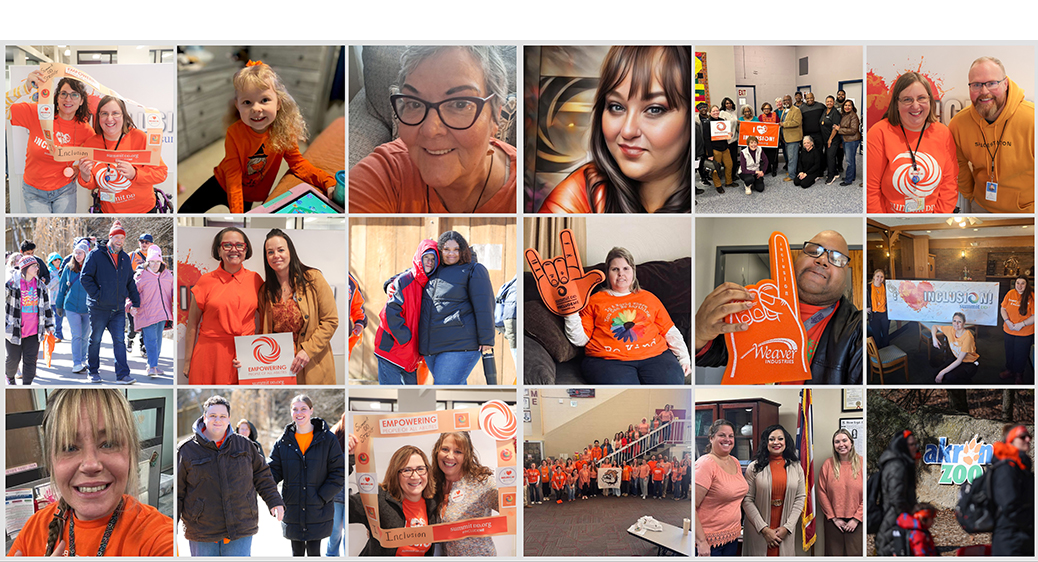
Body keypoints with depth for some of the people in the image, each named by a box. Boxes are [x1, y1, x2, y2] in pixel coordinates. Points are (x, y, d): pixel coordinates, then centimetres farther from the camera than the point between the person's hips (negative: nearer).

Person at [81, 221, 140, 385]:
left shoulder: (125, 258, 13)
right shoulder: (96, 255, -4)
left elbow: (130, 282, 20)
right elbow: (85, 277, -8)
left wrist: (135, 302, 14)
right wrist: (97, 295, -15)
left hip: (118, 309, 4)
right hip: (99, 308, -3)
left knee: (119, 341, -2)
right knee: (95, 340, 8)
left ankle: (122, 375, -5)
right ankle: (93, 372, 21)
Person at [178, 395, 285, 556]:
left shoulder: (244, 445, 6)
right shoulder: (186, 450, -2)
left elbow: (262, 475, 16)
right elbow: (176, 490, 1)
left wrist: (274, 501, 8)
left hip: (241, 530, 1)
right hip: (202, 534, -1)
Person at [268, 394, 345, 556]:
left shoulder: (328, 439, -3)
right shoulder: (284, 441, 5)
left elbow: (338, 473, -5)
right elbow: (274, 470, 5)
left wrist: (321, 497, -13)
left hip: (318, 511, -3)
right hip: (292, 511, 3)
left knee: (314, 552, 1)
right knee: (297, 552, 13)